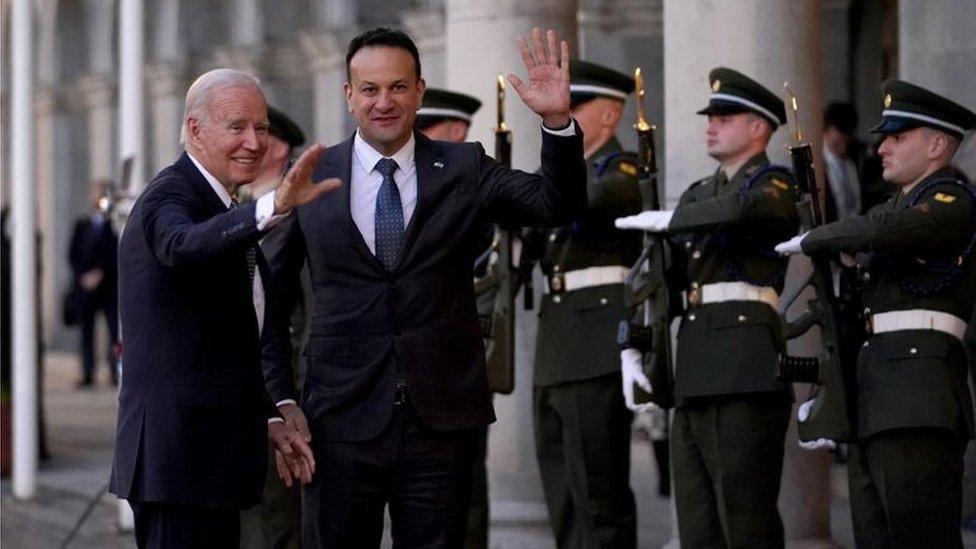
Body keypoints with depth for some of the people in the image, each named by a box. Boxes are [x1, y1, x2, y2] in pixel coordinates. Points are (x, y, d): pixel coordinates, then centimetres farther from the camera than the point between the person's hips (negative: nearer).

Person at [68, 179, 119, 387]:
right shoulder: (81, 225, 14)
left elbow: (118, 254, -4)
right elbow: (73, 255, 10)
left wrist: (100, 273, -12)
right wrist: (82, 276, -4)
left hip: (110, 285, -3)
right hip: (85, 285, 3)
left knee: (115, 330, -7)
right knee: (86, 332, 2)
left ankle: (115, 372, -6)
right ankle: (87, 374, 4)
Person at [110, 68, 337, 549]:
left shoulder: (216, 204, 19)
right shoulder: (169, 197, -11)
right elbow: (183, 246, -38)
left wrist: (266, 418, 15)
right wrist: (274, 207, -52)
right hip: (179, 453, -10)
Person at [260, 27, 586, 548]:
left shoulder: (464, 169, 5)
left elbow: (558, 205, -7)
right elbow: (273, 299, 8)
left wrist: (557, 120, -21)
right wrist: (282, 399, 2)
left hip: (441, 420, 1)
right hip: (342, 422, 0)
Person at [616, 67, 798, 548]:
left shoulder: (775, 187, -1)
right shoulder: (699, 194, 22)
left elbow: (740, 210, -26)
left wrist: (668, 219, -12)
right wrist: (631, 348, 8)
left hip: (745, 363, -8)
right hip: (694, 375, 8)